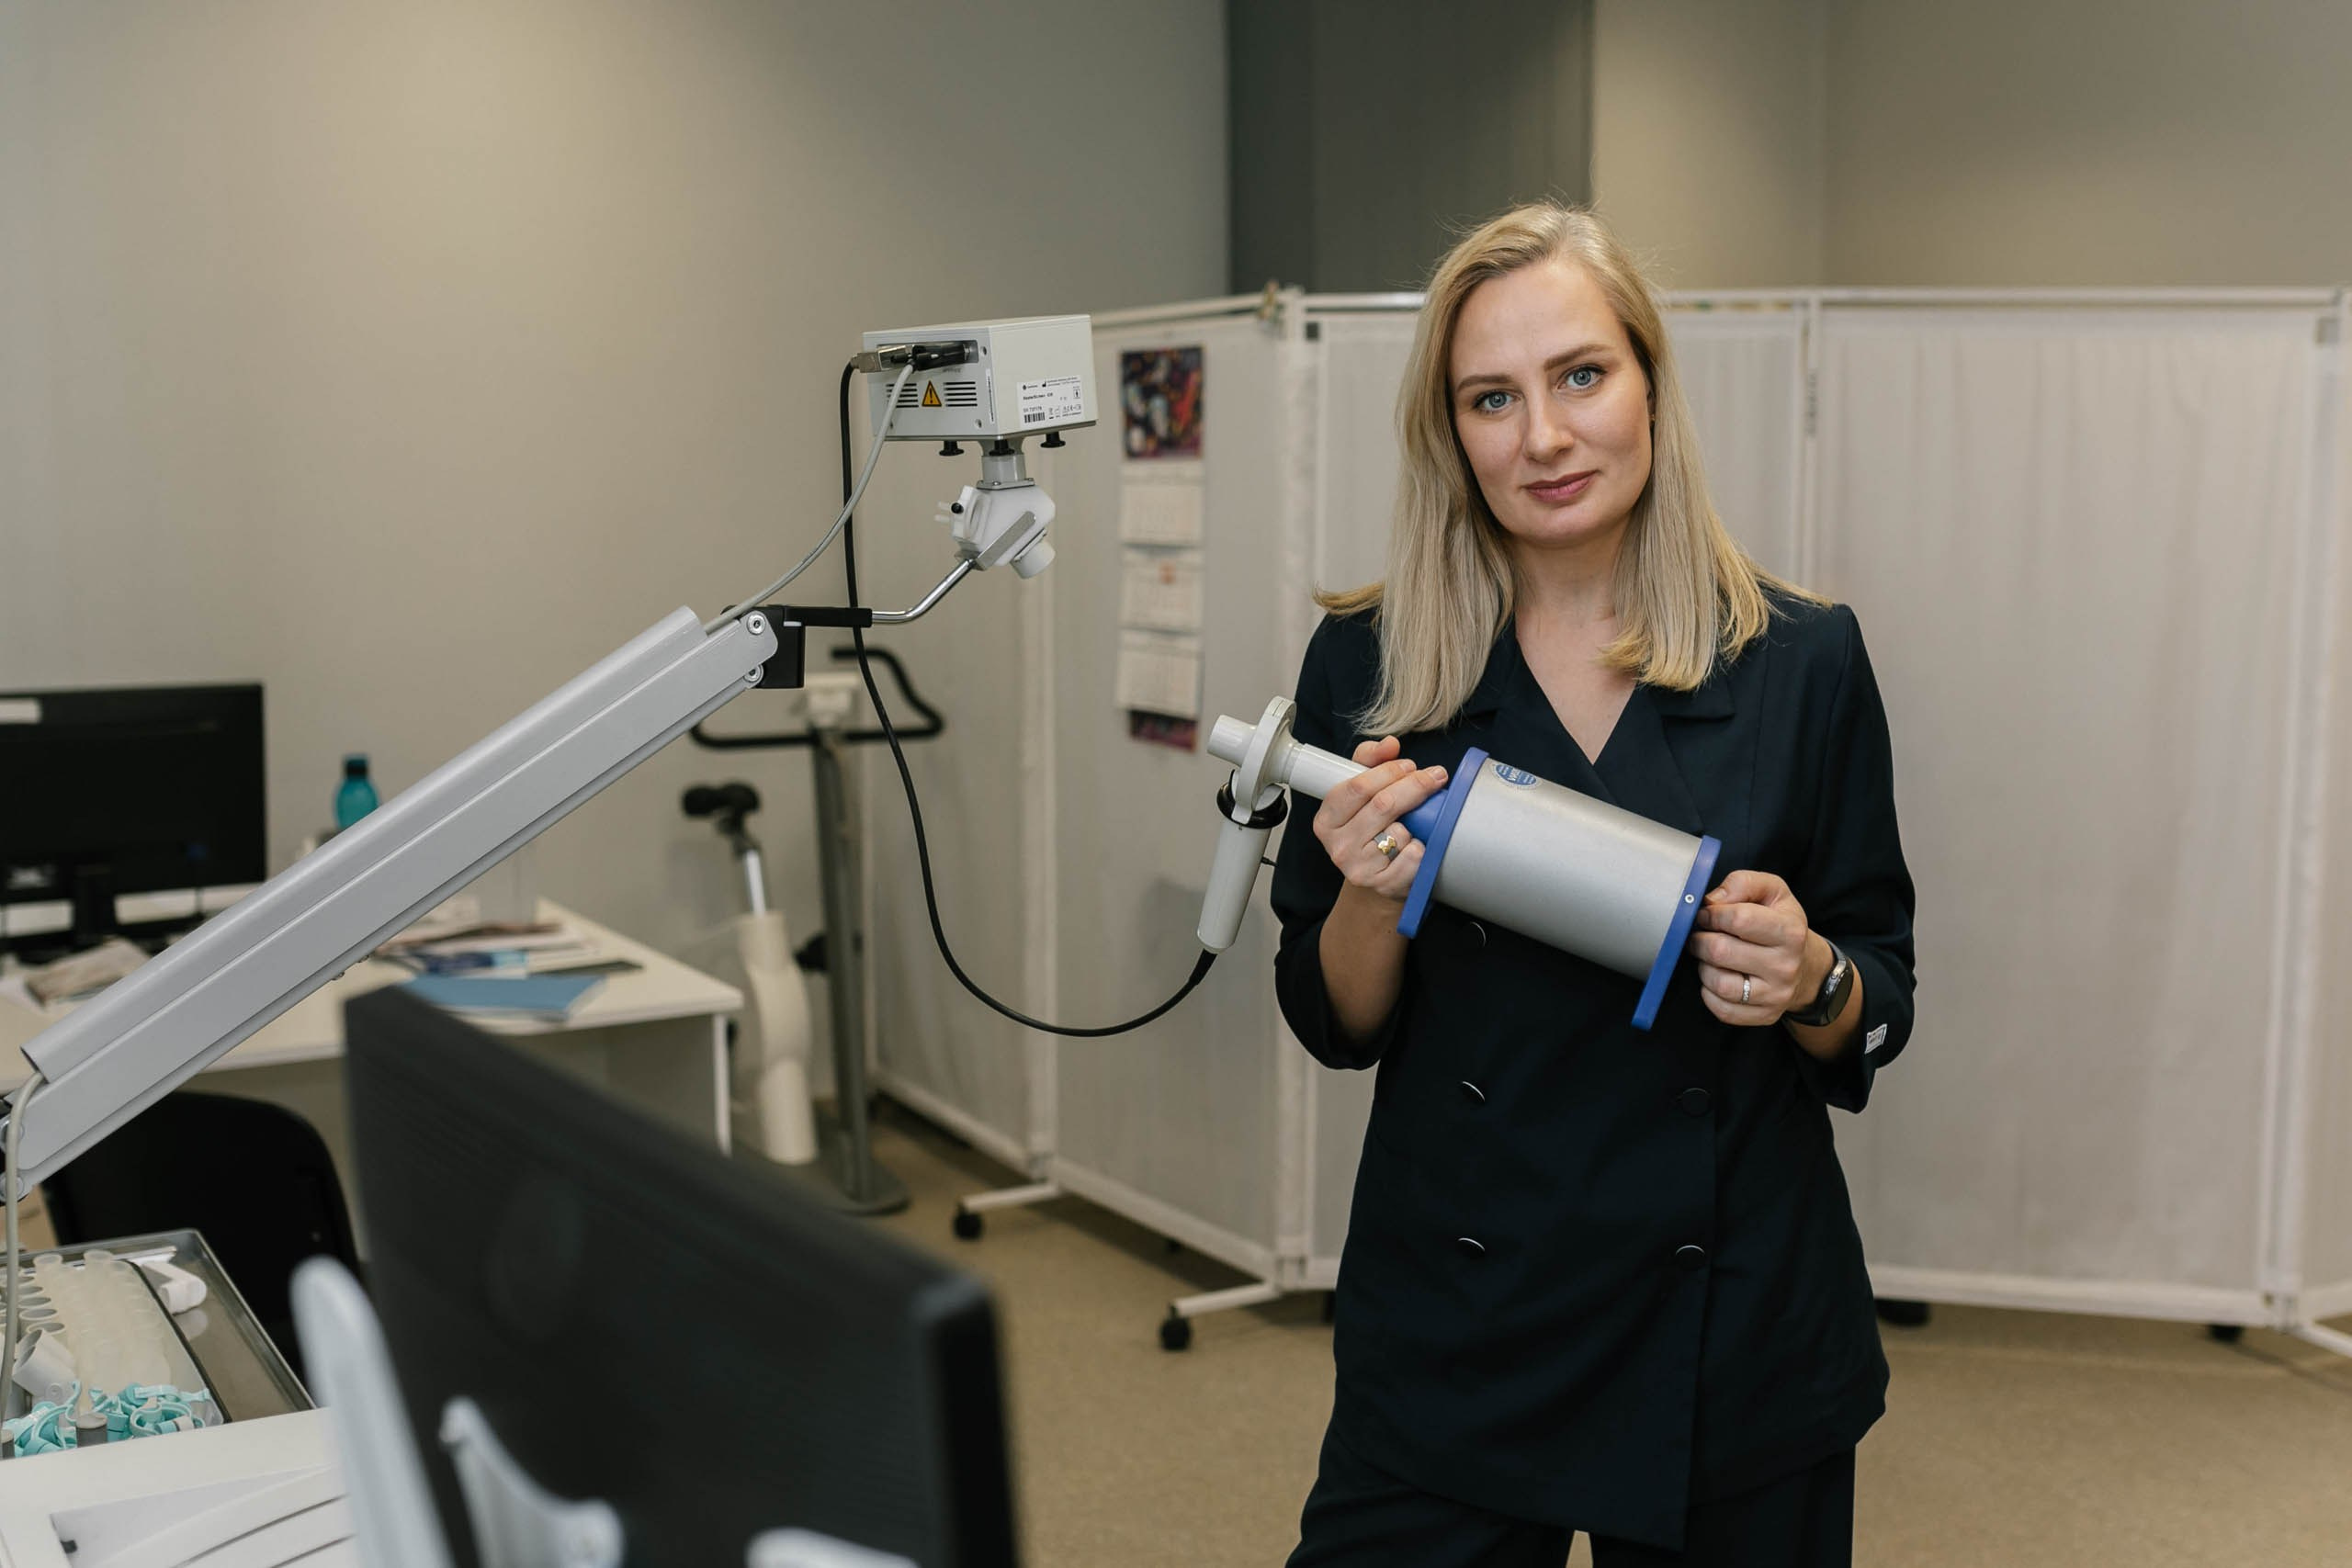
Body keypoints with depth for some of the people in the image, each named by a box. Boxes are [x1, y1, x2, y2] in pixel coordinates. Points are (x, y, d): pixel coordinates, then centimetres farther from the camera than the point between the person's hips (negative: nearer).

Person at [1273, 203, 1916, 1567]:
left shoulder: (1803, 659, -4)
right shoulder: (1369, 662, -3)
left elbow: (1881, 1018, 4)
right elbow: (1336, 1028, 3)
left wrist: (1808, 982, -17)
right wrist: (1371, 898, -17)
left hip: (1734, 1340, 0)